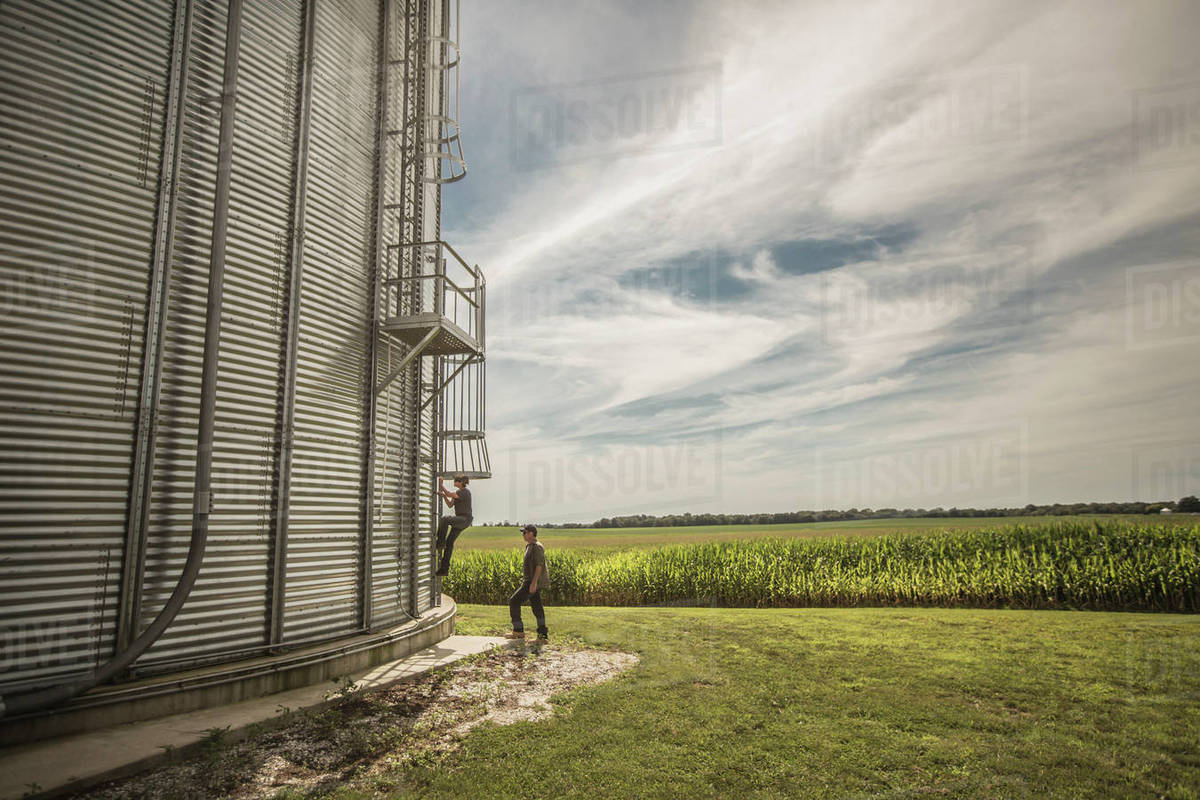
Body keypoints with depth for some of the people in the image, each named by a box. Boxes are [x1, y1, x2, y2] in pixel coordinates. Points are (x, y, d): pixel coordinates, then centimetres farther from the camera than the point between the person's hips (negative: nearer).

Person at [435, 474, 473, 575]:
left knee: (444, 519, -32)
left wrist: (441, 484, -8)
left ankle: (440, 543, -15)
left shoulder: (465, 492, -14)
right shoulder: (458, 492, 16)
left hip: (465, 520, -10)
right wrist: (443, 495, 0)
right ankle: (445, 568, 4)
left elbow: (449, 494, -20)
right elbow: (450, 505, 14)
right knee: (449, 542, 3)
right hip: (459, 520, 10)